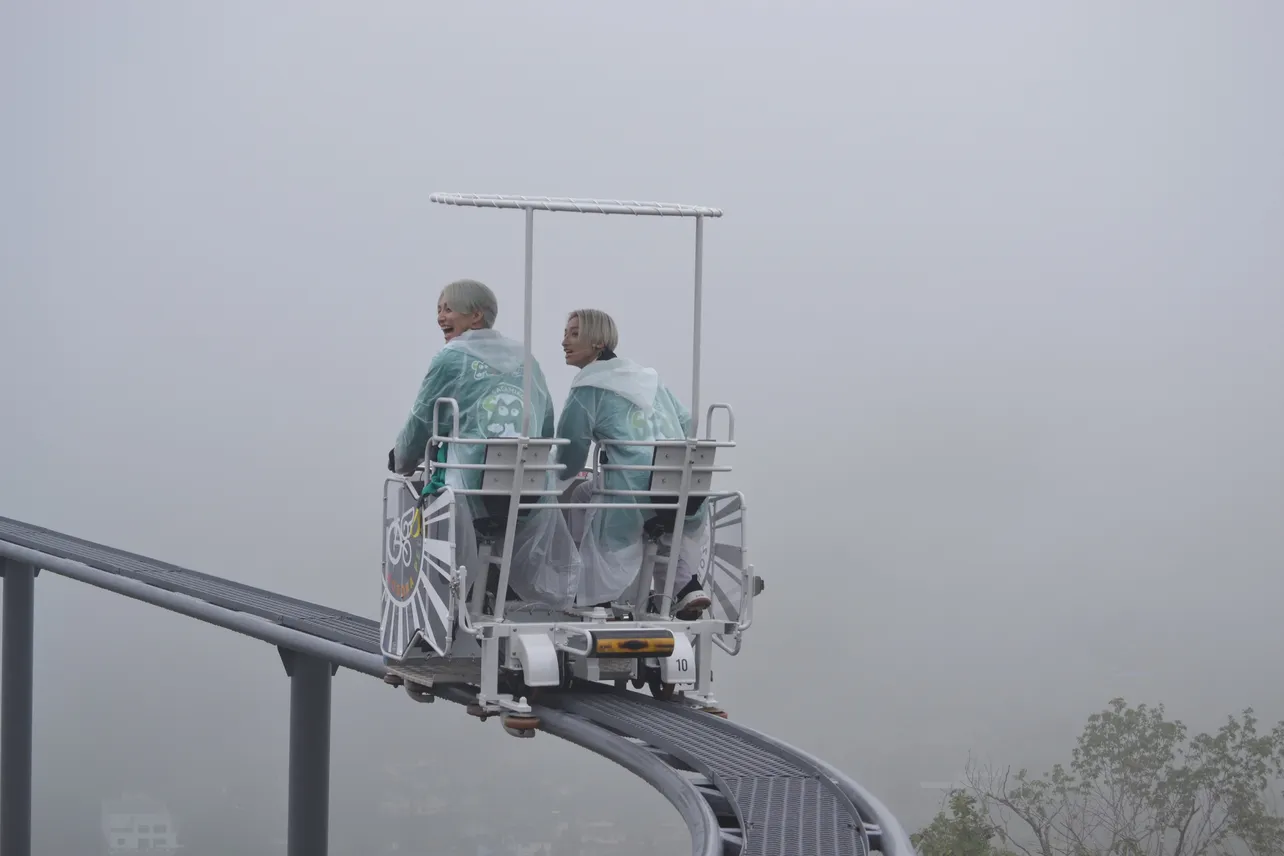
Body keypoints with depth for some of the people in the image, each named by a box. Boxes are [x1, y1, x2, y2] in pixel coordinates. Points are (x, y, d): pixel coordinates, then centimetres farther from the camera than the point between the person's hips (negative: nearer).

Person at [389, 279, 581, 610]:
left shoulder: (450, 359, 4)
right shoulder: (525, 359, 18)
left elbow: (420, 425, 7)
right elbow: (547, 428, 22)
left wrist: (402, 464, 25)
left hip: (471, 487, -4)